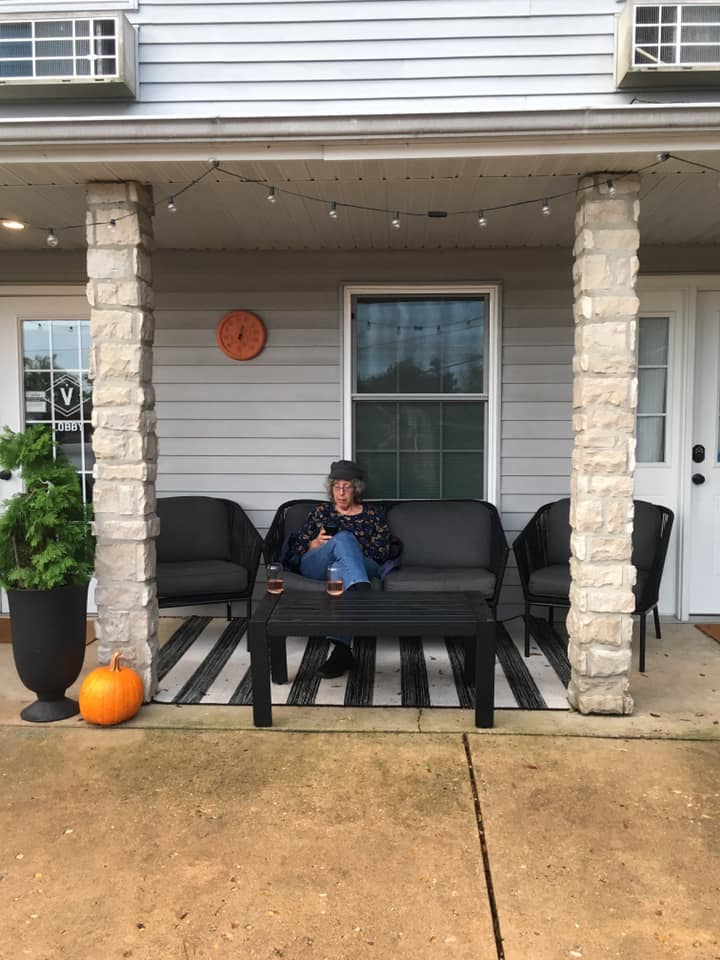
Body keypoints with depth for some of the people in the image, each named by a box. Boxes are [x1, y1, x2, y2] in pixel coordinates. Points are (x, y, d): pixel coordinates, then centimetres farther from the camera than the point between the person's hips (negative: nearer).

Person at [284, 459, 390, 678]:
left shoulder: (373, 514, 21)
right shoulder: (321, 511, 26)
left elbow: (382, 553, 8)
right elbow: (296, 548, 19)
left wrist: (351, 548, -7)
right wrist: (315, 544, -3)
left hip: (363, 567, 0)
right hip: (315, 566, 0)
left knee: (341, 568, -41)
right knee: (344, 537, -34)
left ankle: (342, 648, -59)